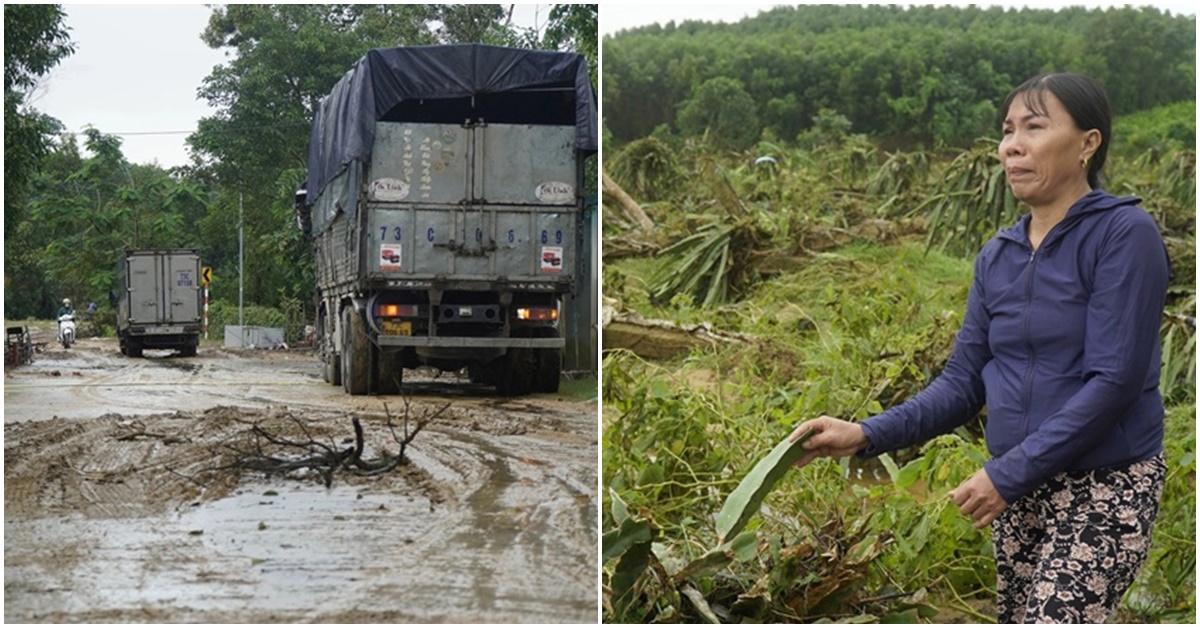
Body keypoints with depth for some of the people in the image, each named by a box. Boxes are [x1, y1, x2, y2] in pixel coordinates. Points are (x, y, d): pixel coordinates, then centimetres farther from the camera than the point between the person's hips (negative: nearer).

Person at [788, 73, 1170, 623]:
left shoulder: (1123, 233, -12)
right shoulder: (997, 257, 6)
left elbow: (1114, 380, -18)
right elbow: (964, 382, 7)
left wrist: (1008, 473, -20)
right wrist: (867, 435, -8)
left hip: (1106, 488, -6)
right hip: (1020, 488, 6)